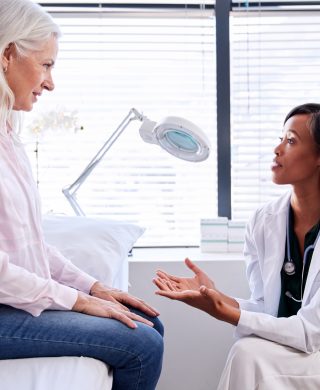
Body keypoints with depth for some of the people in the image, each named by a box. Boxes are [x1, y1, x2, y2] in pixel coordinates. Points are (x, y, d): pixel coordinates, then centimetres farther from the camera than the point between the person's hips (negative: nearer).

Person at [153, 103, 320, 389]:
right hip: (283, 349, 4)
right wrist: (216, 296, -16)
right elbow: (267, 310, 1)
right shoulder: (263, 222, -2)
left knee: (249, 354, -26)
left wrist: (225, 313, -23)